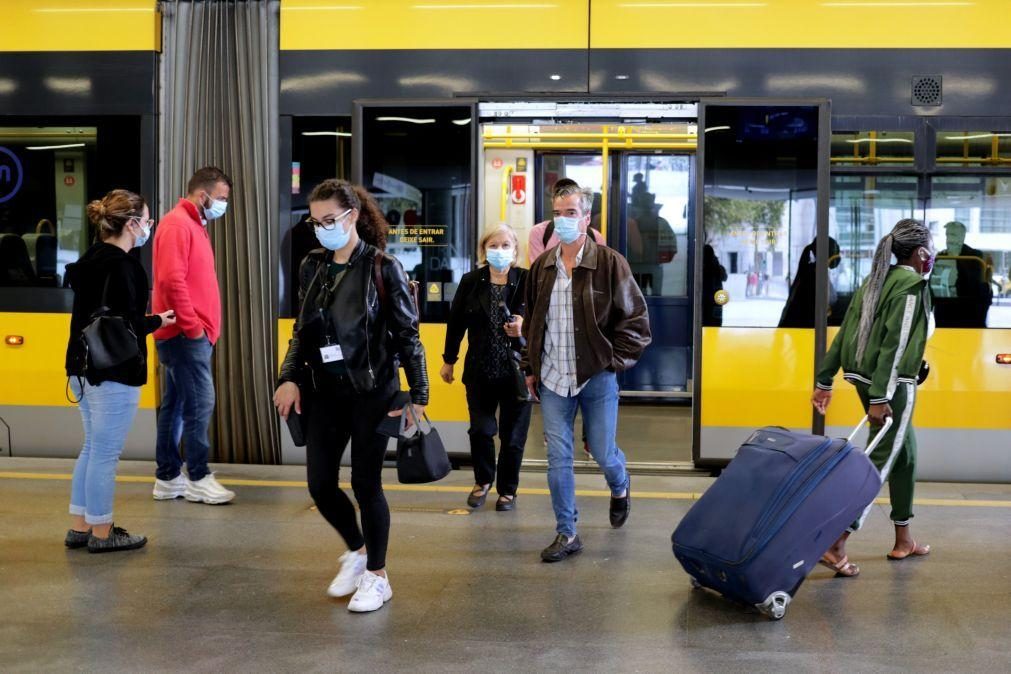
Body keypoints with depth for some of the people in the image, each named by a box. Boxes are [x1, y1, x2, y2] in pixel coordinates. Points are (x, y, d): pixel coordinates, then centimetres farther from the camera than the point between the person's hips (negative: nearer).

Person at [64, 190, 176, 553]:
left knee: (92, 448, 18)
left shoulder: (90, 260, 12)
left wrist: (147, 320, 10)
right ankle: (101, 533, 11)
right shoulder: (121, 265, -18)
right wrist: (158, 321, -6)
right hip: (114, 373, -10)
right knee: (105, 453, 1)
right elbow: (123, 323, -22)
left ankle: (80, 527, 26)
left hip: (84, 368, 10)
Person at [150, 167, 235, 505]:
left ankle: (168, 478, 16)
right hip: (185, 334, -10)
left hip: (188, 334, 10)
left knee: (175, 405, 11)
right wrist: (192, 327, -18)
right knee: (200, 403, -7)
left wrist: (200, 327, 14)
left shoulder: (193, 224, 19)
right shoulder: (177, 223, -12)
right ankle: (198, 479, 0)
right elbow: (172, 280, -22)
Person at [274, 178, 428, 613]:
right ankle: (357, 550, 34)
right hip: (325, 393, 5)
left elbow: (407, 335, -6)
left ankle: (377, 576, 21)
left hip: (372, 392, -5)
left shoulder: (382, 268, -8)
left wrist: (418, 395, -8)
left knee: (366, 484, 2)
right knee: (320, 484, 6)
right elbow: (302, 331, 15)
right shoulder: (312, 267, 6)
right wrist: (290, 379, 3)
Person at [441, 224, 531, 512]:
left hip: (516, 370, -2)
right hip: (480, 370, 2)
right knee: (480, 430, 7)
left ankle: (508, 489, 26)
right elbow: (456, 322, 7)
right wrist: (448, 360, 11)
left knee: (512, 435, 8)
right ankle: (483, 481, 32)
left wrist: (522, 328, -30)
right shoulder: (471, 281, -1)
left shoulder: (526, 280, -8)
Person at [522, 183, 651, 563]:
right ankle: (566, 534, 14)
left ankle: (620, 487, 43)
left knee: (602, 453, 7)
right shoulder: (542, 267, 6)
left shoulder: (610, 263, -8)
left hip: (597, 378, -3)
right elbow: (531, 321, 16)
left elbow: (636, 318, -5)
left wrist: (614, 361, -9)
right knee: (558, 458, 2)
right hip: (552, 379, 3)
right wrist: (531, 368, 12)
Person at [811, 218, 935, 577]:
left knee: (904, 454, 20)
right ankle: (835, 545, -9)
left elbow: (844, 333, 11)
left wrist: (824, 380, 12)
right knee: (880, 462, -5)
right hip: (892, 385, -9)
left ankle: (903, 540, 31)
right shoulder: (912, 285, -13)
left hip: (867, 379, 9)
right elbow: (895, 343, -20)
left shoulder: (876, 280, 13)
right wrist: (880, 397, -23)